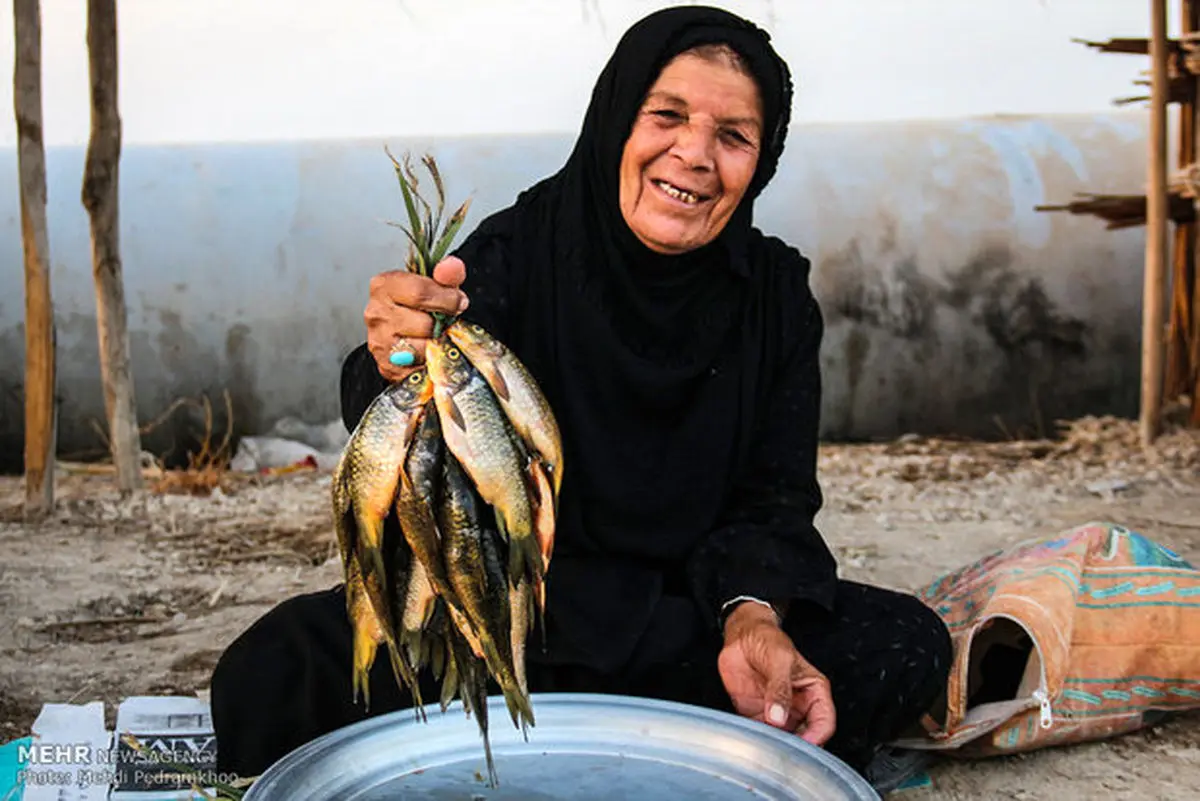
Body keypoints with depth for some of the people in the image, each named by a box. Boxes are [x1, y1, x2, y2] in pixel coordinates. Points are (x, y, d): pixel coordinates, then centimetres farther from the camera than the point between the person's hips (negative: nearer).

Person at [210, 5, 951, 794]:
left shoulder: (777, 294, -2)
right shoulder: (517, 250, -10)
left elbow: (773, 495, -2)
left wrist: (753, 613, -24)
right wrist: (398, 371, -46)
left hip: (693, 606, 3)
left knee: (907, 648, -22)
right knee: (267, 680, -26)